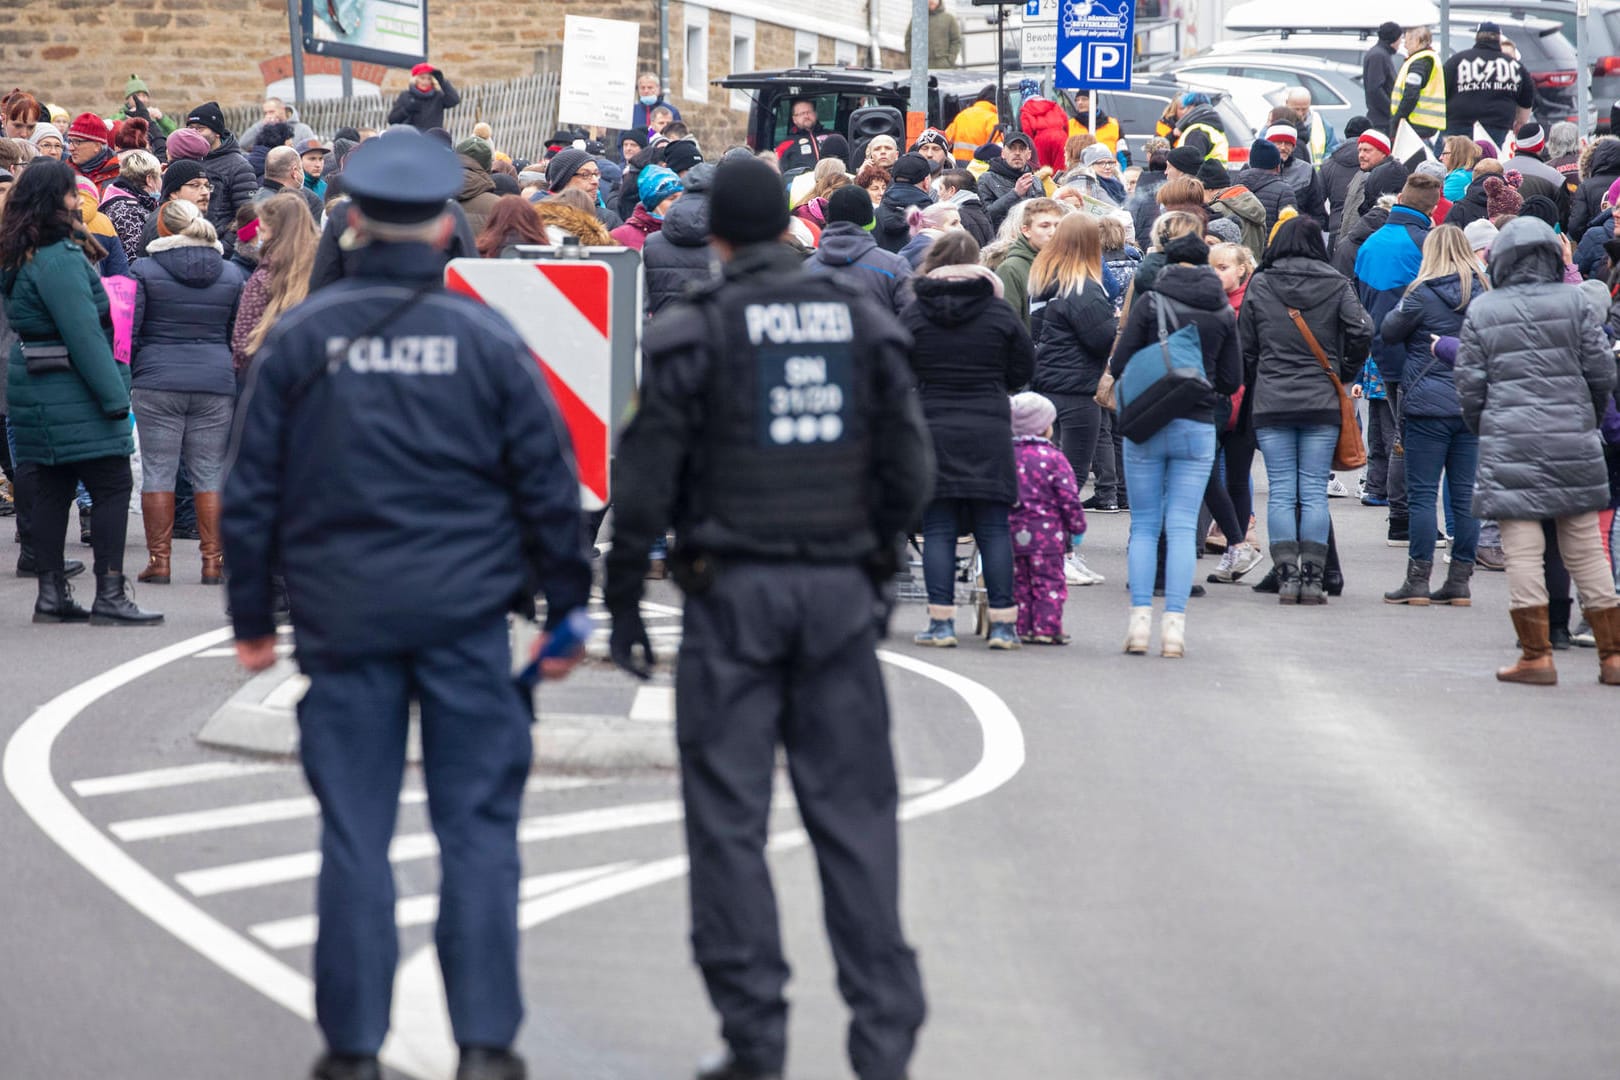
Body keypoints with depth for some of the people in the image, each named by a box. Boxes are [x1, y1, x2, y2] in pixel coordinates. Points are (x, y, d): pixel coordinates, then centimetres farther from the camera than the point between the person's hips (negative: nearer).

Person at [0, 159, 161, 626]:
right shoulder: (60, 259, -19)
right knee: (112, 485, -5)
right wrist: (114, 395, -19)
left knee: (51, 489, 11)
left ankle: (52, 594, 13)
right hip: (72, 393, -10)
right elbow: (84, 333, -22)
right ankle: (109, 595, -7)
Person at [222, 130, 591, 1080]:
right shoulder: (488, 340, -2)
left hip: (343, 618, 1)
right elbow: (550, 488, 1)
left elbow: (252, 490, 5)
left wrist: (253, 618, 13)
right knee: (478, 830, 4)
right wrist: (566, 612, 10)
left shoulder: (300, 340, 1)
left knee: (355, 836, 5)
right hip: (467, 614, -1)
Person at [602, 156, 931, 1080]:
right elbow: (911, 466, 6)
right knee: (854, 813, 6)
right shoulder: (866, 325, 6)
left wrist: (624, 601, 3)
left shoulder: (694, 335, -5)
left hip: (735, 589, -3)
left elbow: (646, 481, -5)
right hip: (840, 592, 3)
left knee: (730, 816, 3)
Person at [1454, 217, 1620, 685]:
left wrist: (1482, 431, 19)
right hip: (1573, 443, 1)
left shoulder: (1481, 311, 1)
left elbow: (1470, 384, 2)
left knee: (1523, 551, 0)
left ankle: (1536, 654, -1)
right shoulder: (1573, 302, 1)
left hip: (1508, 445, -1)